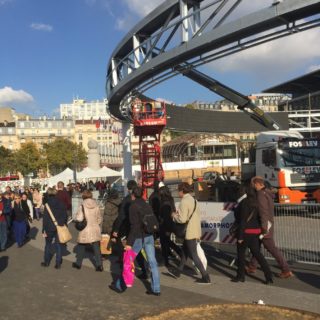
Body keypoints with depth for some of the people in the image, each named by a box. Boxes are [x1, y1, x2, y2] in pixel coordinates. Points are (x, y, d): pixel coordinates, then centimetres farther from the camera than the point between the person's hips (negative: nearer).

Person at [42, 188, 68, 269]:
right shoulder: (61, 203, -2)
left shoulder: (47, 204, -11)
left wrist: (43, 230, -8)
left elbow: (45, 218, -12)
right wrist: (63, 224, 12)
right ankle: (58, 263, 8)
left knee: (48, 245, 15)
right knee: (58, 245, 7)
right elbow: (65, 215, 2)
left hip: (50, 228, -2)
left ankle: (46, 262, 24)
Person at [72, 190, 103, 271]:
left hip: (85, 230, -2)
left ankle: (78, 263, 30)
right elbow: (99, 219, 4)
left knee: (81, 247, 17)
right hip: (95, 230, 2)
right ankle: (99, 265, 2)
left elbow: (79, 219, -16)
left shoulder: (82, 206, -13)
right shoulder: (96, 206, -4)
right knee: (96, 248, 6)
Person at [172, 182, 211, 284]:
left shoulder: (184, 201, -17)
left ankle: (206, 277, -1)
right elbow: (197, 214, 12)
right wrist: (179, 213, 12)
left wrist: (174, 215, -1)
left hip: (190, 232, -9)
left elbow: (182, 219, -21)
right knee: (185, 250, 22)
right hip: (195, 230, 9)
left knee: (193, 255, -2)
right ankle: (179, 271, 35)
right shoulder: (193, 199, 10)